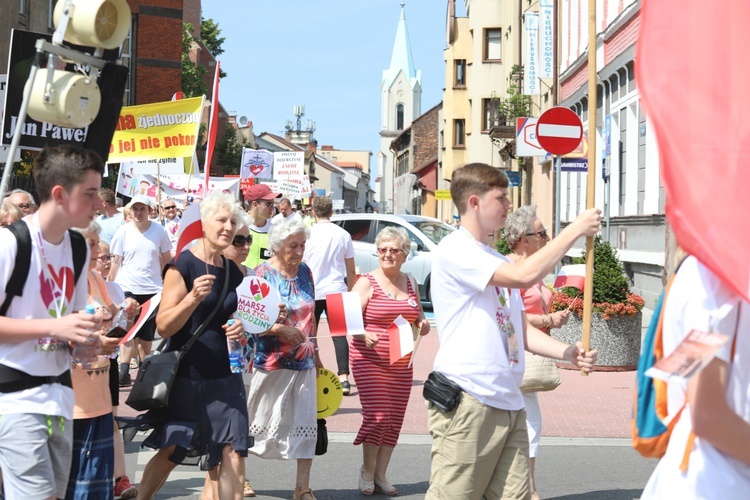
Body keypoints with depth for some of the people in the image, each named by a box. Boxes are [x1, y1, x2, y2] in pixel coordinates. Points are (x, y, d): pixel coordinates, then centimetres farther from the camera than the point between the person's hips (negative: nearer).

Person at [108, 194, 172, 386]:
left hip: (152, 289, 1)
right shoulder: (123, 231, 2)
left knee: (146, 334, 8)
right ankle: (124, 371, -9)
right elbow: (116, 261, 6)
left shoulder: (159, 231, 2)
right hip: (127, 288, -1)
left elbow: (167, 260, 11)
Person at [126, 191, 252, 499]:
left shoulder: (233, 272, 8)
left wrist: (241, 329, 0)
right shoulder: (183, 266, -10)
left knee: (234, 451, -2)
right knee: (170, 452, 6)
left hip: (225, 376, 5)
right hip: (186, 376, -5)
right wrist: (194, 297, -30)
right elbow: (163, 326, -15)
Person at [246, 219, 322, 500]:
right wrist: (280, 330, -27)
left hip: (304, 362, 5)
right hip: (272, 363, -5)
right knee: (258, 423, 5)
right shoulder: (263, 274, -8)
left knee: (306, 423, 2)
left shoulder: (304, 271, 8)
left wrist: (315, 353, 19)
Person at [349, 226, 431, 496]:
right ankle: (367, 471, 11)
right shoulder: (367, 283, -4)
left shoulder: (411, 283, 11)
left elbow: (419, 314, 24)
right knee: (377, 415, -11)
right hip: (369, 360, -5)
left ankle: (381, 474, 18)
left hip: (401, 363, 5)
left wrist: (422, 323, 1)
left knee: (394, 420, 5)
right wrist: (365, 335, -28)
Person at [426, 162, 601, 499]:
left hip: (509, 404, 9)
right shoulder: (454, 250, -8)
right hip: (467, 402, -9)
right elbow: (525, 276, -21)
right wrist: (575, 230, -12)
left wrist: (567, 353, 1)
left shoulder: (497, 262, 21)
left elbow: (521, 332, 19)